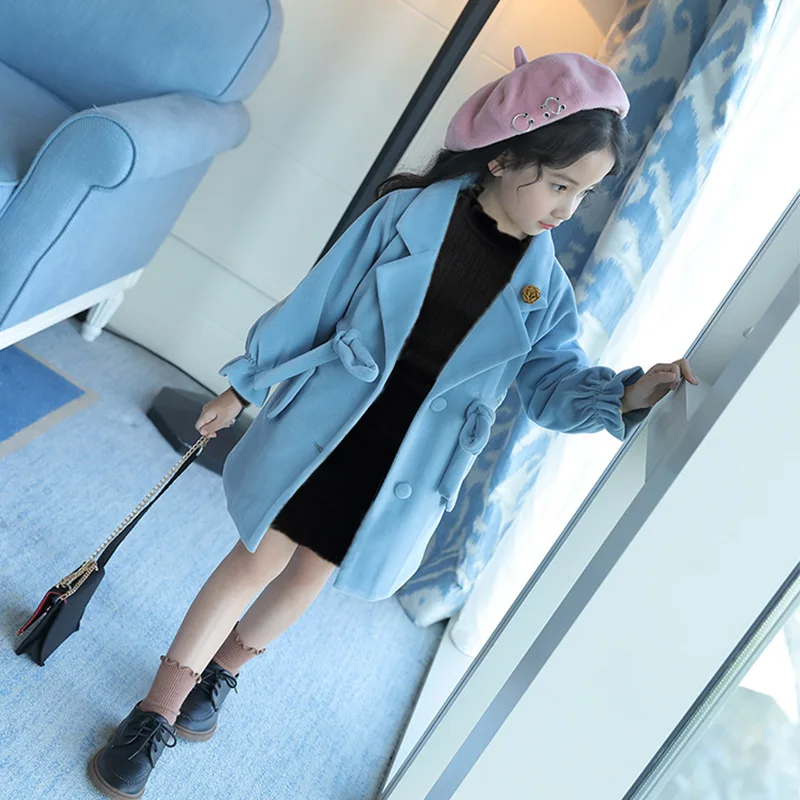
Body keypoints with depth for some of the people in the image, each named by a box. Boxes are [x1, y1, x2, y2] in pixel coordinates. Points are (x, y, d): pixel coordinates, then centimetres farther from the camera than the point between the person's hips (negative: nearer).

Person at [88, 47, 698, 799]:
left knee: (312, 572, 15)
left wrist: (627, 393, -23)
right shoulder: (409, 212, -9)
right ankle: (156, 712, 23)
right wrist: (241, 388, 1)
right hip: (320, 429, -2)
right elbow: (316, 301, -5)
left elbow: (554, 383, -1)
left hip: (402, 470, 3)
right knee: (258, 558, 4)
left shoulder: (542, 287, -1)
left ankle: (221, 673, 42)